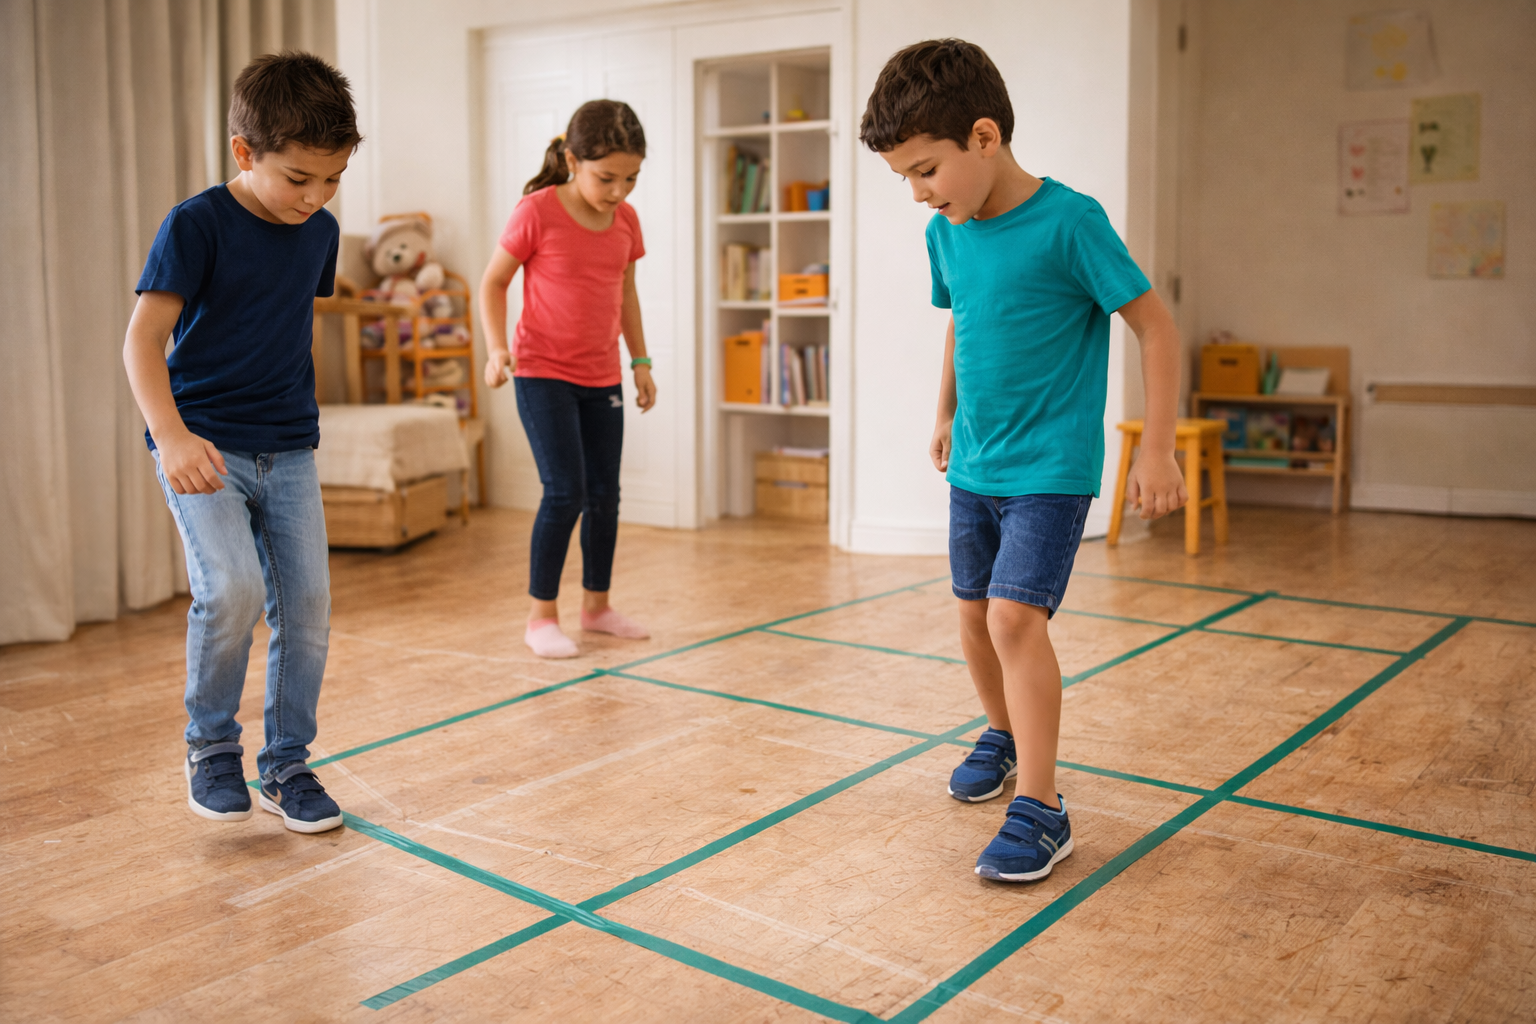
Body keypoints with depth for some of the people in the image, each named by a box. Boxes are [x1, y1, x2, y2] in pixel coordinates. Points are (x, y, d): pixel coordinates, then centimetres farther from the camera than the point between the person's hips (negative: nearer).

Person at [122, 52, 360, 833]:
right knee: (230, 589, -21)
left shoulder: (320, 232, 6)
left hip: (289, 452, 5)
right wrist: (171, 434, -31)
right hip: (202, 447, -5)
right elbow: (143, 337, -17)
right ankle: (211, 746, 4)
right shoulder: (196, 226, -12)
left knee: (306, 602, 2)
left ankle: (287, 766, 18)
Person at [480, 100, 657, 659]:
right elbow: (493, 282, -6)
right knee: (565, 493, -11)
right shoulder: (536, 213, -13)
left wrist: (640, 361, 14)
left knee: (605, 494, 9)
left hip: (602, 377, 6)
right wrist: (497, 348, -18)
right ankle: (541, 616, 3)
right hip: (542, 372, -5)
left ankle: (597, 604, 25)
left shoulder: (626, 220, 3)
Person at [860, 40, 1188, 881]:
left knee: (1016, 617, -17)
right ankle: (1002, 737, 41)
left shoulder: (1068, 222, -18)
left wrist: (1157, 449, -15)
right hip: (973, 467, 7)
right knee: (975, 615, 16)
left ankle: (1040, 811, -7)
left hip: (1050, 469, -7)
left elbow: (1155, 326, -14)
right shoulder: (945, 233, 2)